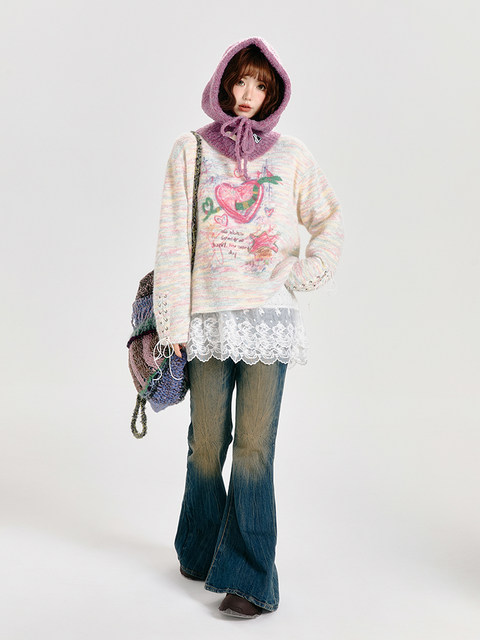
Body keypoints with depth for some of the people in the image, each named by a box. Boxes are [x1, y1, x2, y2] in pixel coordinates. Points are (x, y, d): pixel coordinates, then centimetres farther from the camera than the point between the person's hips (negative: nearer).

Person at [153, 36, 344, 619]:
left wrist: (305, 275, 5)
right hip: (207, 316, 0)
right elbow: (173, 241, 3)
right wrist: (172, 320, -2)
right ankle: (201, 552, 27)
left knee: (255, 446, -5)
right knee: (206, 444, 5)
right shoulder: (191, 150, 8)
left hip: (269, 315, 0)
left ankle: (250, 577, 1)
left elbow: (329, 223, 19)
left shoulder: (290, 155, 10)